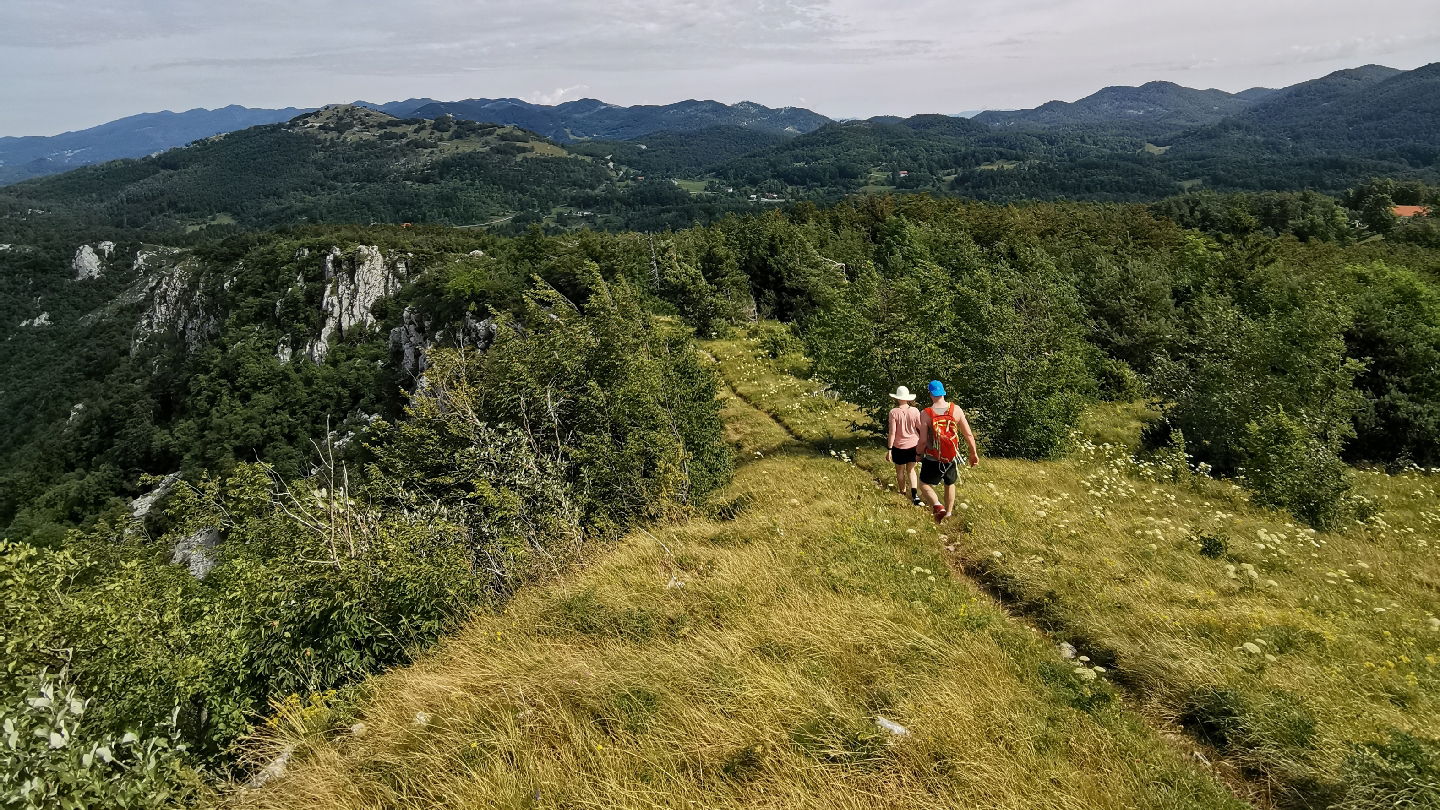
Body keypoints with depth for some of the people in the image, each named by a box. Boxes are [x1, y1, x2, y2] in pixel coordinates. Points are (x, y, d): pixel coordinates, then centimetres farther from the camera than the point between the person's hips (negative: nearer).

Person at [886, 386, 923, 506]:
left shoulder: (894, 412, -16)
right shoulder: (915, 411, -9)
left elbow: (892, 432, -16)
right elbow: (921, 428, -2)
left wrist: (889, 449, -9)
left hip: (899, 446, -3)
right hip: (913, 445, 3)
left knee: (900, 471, 17)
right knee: (911, 470, 16)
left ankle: (902, 493, 31)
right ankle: (915, 495, 0)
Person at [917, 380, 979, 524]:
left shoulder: (926, 413, -16)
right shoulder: (956, 409, -7)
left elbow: (923, 440, -15)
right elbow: (968, 434, -3)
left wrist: (920, 455, 4)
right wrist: (974, 453, 9)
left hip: (933, 459, -3)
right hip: (952, 458, 3)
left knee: (924, 485, 14)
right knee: (950, 485, 26)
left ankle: (938, 506, -11)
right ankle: (948, 513, 37)